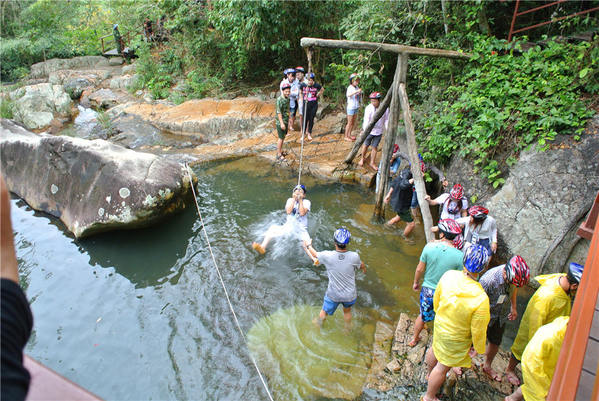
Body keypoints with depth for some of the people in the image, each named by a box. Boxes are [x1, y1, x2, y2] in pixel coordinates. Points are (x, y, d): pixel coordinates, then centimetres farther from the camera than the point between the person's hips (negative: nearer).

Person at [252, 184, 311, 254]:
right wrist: (294, 199, -7)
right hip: (288, 227, 3)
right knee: (272, 228, -21)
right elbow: (288, 211, -7)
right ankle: (262, 247, -31)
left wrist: (300, 200, -11)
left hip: (301, 228, -3)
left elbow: (302, 213, -15)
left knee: (306, 243, -33)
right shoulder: (290, 200, 12)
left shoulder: (306, 202, 3)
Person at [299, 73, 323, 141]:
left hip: (314, 105, 0)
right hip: (306, 104, 0)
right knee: (305, 119, 0)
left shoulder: (316, 85, -7)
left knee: (311, 119, 6)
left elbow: (322, 89, 13)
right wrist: (301, 99, 5)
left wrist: (318, 95, 4)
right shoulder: (303, 85, -5)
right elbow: (300, 93, 15)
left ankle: (309, 134, 20)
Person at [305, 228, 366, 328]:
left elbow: (315, 254, -3)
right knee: (347, 311, 31)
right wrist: (364, 269, 25)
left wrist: (309, 246, 19)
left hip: (333, 295, 0)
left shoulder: (327, 256, -26)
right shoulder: (354, 256, -24)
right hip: (350, 295, 1)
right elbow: (362, 266, 0)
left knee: (325, 311, 28)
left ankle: (318, 325, 54)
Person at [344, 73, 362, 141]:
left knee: (353, 122, 14)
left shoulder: (357, 87, 6)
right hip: (351, 107, -7)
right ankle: (346, 136, 8)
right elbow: (348, 95, -36)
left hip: (356, 107, 7)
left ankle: (349, 134, 26)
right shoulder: (350, 88, -15)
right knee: (349, 123, -1)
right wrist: (356, 91, -45)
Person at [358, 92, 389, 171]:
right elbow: (366, 120, -25)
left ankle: (372, 163, 25)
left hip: (379, 132, 1)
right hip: (369, 130, -1)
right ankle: (362, 158, 39)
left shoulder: (385, 108, -10)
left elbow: (386, 120, -1)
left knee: (374, 147, 9)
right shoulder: (369, 108, -18)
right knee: (366, 145, 14)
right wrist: (364, 131, -37)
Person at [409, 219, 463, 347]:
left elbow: (420, 269, -6)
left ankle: (414, 339, 48)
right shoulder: (459, 256, -21)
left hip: (427, 290, 2)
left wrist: (416, 282, 13)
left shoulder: (429, 246, -17)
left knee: (423, 316, 26)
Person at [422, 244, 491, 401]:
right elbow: (478, 329, -22)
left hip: (440, 323, 5)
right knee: (443, 366, 19)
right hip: (456, 338, -5)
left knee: (435, 349, 34)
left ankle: (430, 374, 65)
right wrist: (477, 347, -2)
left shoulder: (448, 275, -25)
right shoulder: (481, 299, -38)